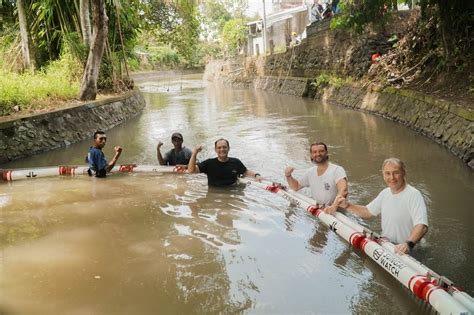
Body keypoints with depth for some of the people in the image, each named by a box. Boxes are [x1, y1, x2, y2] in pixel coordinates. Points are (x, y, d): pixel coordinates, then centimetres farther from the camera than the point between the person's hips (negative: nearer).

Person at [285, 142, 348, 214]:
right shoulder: (310, 172, 10)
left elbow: (343, 190, -29)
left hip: (336, 212, -6)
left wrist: (334, 205, -47)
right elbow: (296, 186, 25)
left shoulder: (337, 170, -12)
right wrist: (288, 175, 4)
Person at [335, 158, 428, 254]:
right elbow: (368, 212, 22)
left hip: (402, 251, -6)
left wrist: (408, 243, -44)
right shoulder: (385, 193, 9)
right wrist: (347, 205, 7)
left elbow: (422, 226, -27)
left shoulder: (413, 195, -16)